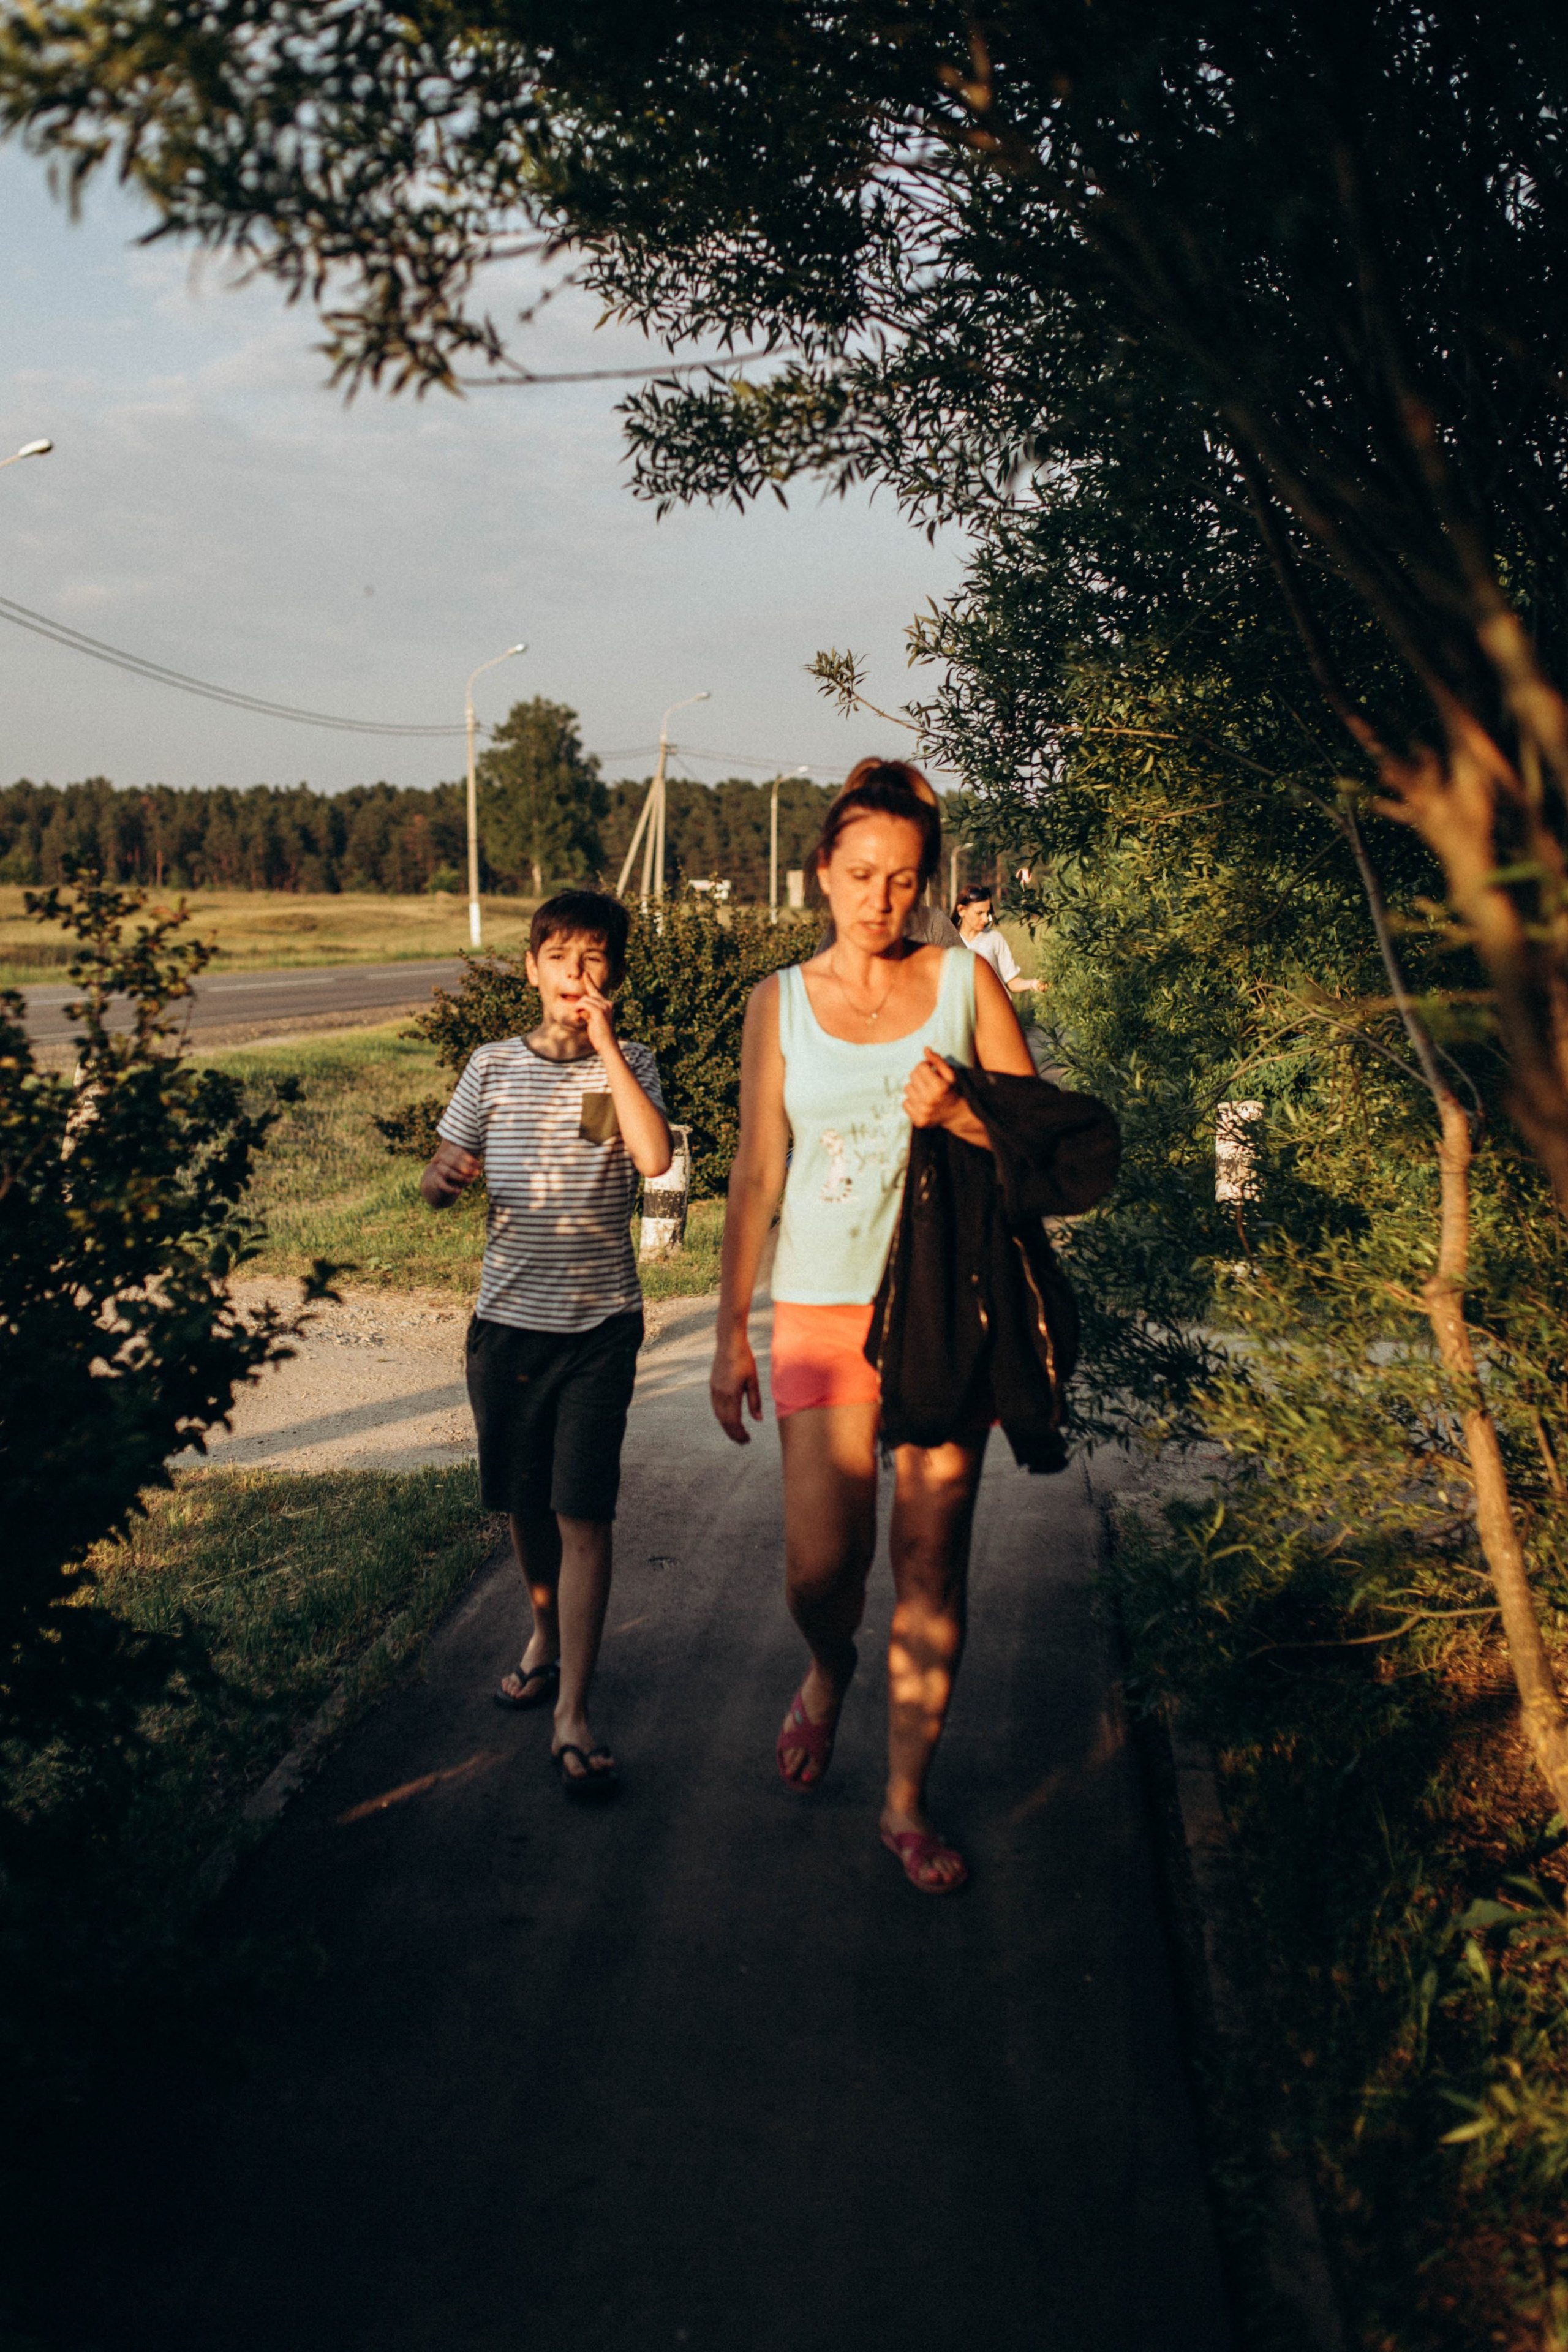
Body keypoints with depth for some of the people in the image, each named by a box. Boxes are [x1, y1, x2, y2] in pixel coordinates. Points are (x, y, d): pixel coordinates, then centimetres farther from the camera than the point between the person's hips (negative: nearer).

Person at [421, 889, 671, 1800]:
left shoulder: (629, 1066, -2)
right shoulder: (494, 1067, 4)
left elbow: (654, 1158, -22)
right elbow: (441, 1182, 7)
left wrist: (603, 1041, -17)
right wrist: (444, 1178, -18)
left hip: (600, 1323, -3)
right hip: (508, 1317, 3)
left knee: (584, 1511, -8)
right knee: (524, 1500, 16)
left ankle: (574, 1710, -3)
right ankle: (548, 1633, 42)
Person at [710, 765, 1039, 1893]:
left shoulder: (965, 981, 3)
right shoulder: (782, 1002, 5)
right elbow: (757, 1175, 6)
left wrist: (959, 1115, -18)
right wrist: (731, 1330, 4)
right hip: (824, 1306, 0)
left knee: (932, 1564, 3)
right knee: (819, 1564, -3)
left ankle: (908, 1800, 18)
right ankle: (829, 1670, 35)